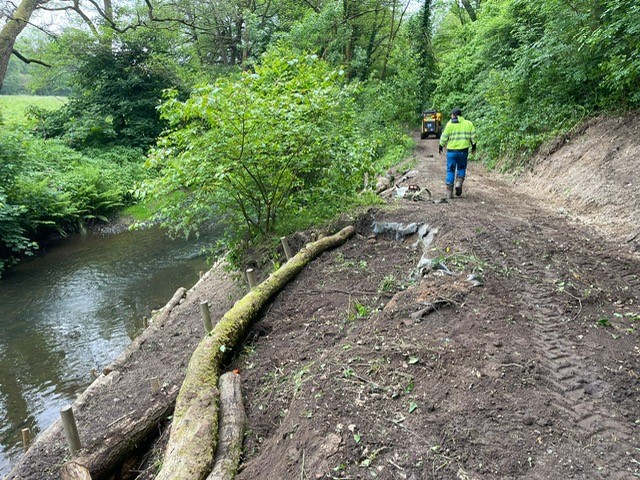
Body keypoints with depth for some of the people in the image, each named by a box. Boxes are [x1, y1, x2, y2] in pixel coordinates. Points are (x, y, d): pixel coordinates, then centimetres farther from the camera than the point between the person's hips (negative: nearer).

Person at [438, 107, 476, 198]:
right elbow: (473, 136, 6)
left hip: (451, 150, -2)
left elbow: (444, 137, -3)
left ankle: (449, 192, 6)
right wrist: (473, 147, 18)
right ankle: (459, 183, -4)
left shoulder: (450, 124, -3)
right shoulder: (468, 123, 6)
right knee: (461, 168, 21)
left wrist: (440, 147, 11)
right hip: (463, 150, 2)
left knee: (450, 170, 7)